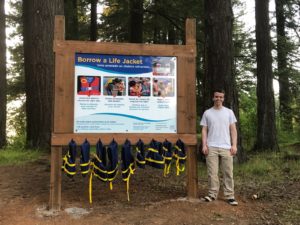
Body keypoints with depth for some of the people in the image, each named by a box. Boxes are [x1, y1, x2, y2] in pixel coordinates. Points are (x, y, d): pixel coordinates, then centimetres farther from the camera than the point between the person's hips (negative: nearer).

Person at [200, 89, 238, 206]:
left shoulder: (229, 112, 8)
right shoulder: (207, 113, 7)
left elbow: (233, 130, 6)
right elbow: (204, 130, 6)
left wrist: (234, 145, -3)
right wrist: (204, 145, -5)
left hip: (226, 147, 1)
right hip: (211, 147, 0)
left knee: (228, 173, 2)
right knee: (212, 172, 2)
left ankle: (229, 196, 9)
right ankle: (212, 194, 11)